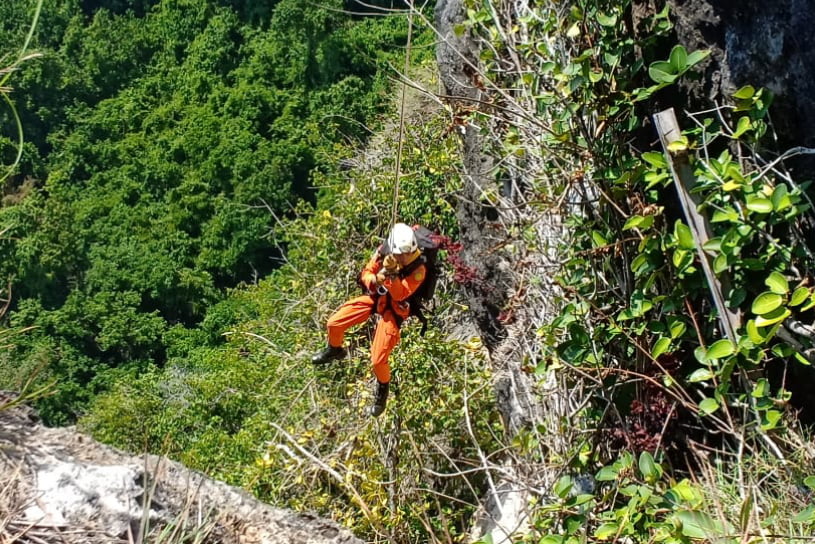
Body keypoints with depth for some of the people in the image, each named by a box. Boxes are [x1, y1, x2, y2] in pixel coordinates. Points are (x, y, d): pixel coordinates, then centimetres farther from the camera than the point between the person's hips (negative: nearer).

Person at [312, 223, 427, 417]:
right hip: (374, 297, 4)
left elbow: (400, 295, -27)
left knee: (378, 359, -12)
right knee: (334, 323, 0)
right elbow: (365, 274, -5)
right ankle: (334, 350, 36)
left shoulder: (418, 269, -25)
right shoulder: (383, 251, -15)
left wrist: (392, 275, -42)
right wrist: (375, 279, -28)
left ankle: (383, 389, 21)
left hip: (393, 309, -4)